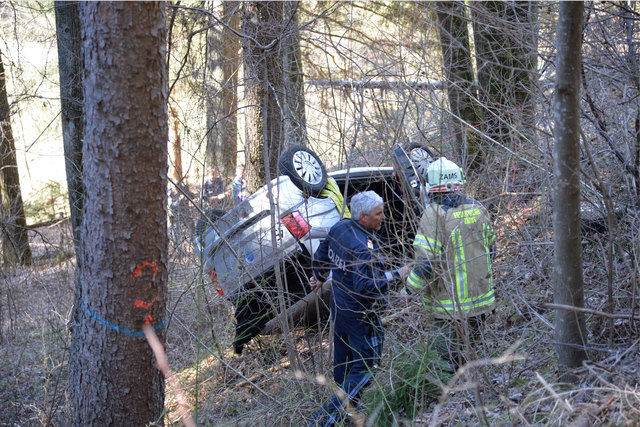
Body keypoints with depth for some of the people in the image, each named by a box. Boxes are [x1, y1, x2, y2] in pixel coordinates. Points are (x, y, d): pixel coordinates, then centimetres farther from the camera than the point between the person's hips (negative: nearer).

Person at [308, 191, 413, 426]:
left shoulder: (339, 228, -2)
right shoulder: (364, 248, -29)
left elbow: (320, 257, 13)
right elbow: (366, 287, -32)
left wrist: (319, 278, 32)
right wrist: (396, 275, -24)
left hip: (339, 307, 9)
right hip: (360, 314, -9)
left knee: (343, 361, 21)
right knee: (365, 365, 1)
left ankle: (347, 408, 38)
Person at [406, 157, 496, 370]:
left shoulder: (434, 215, -18)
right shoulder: (478, 209, 2)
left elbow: (427, 263, -21)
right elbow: (489, 247, 14)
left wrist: (412, 285, -4)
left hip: (450, 303, -6)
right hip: (481, 299, 6)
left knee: (450, 358, 3)